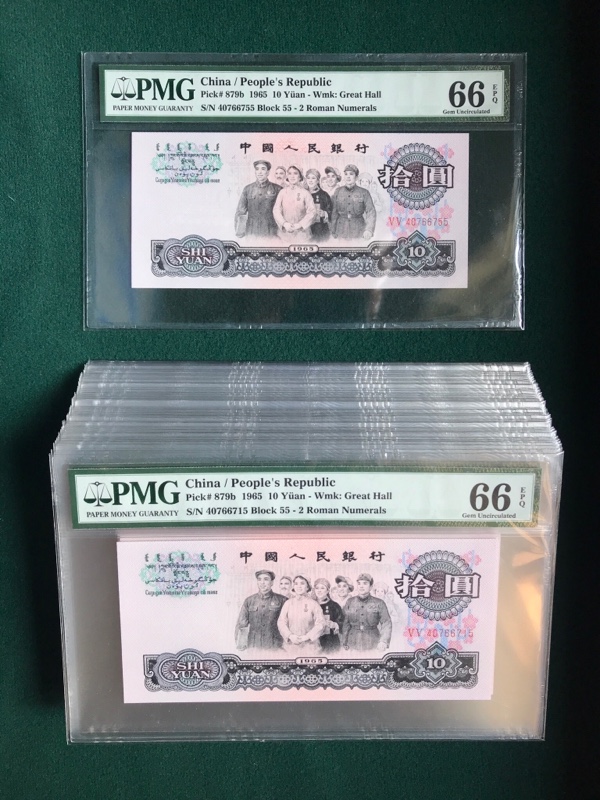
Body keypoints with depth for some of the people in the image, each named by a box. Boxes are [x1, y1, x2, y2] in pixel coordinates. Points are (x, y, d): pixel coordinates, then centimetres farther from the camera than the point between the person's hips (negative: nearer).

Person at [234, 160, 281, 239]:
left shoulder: (277, 189, 4)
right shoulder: (247, 189, 9)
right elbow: (240, 211, 11)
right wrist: (239, 232, 4)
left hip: (271, 235, -1)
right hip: (251, 234, 1)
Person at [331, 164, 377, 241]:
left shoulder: (364, 193, -1)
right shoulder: (338, 192, 6)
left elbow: (371, 212, -9)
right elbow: (334, 213, 9)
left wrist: (369, 230, -25)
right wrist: (333, 232, 7)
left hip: (358, 231, -1)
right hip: (341, 230, 1)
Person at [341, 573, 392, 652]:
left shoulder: (379, 603, 2)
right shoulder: (350, 602, 8)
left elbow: (386, 624, -5)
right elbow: (345, 624, 10)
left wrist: (383, 641, -20)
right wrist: (344, 644, 7)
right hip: (353, 645, 2)